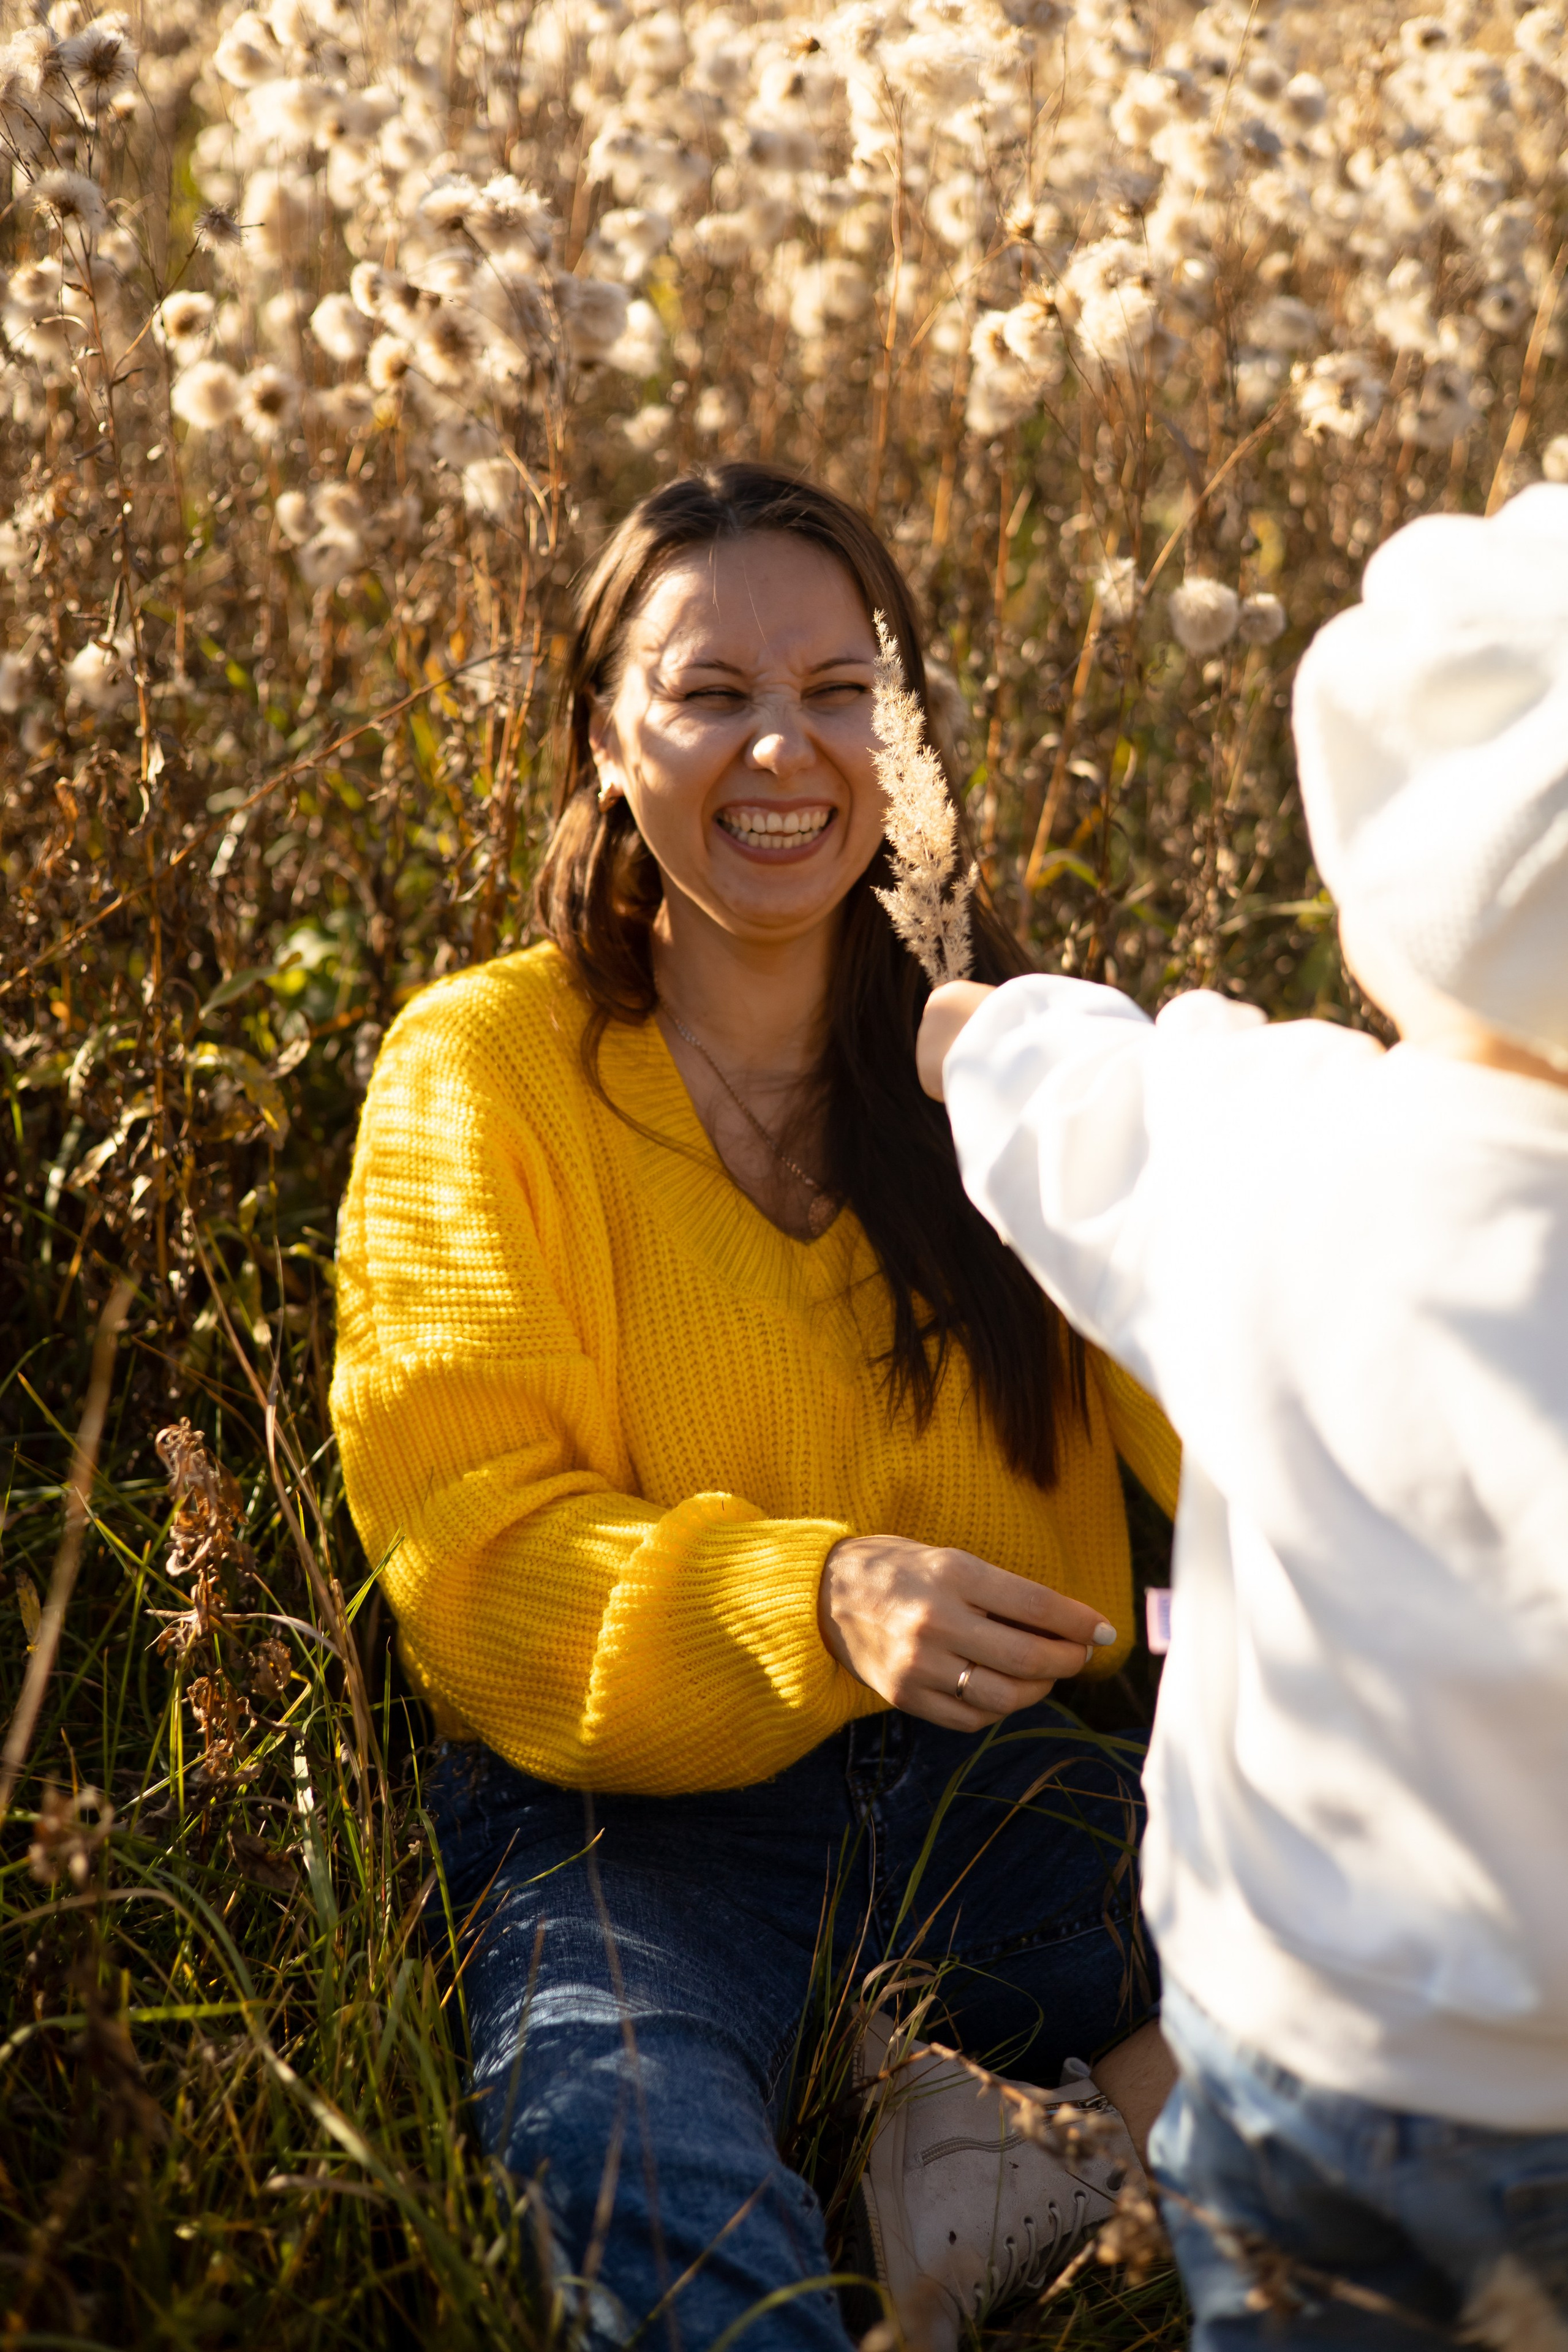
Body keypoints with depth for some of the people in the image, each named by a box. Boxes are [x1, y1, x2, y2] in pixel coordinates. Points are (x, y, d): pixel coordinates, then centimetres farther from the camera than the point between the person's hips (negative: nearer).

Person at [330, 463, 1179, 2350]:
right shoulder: (483, 1070, -3)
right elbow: (462, 1540, -12)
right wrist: (814, 1598, -29)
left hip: (971, 1769, 4)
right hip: (622, 1801, -3)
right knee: (645, 2188, -35)